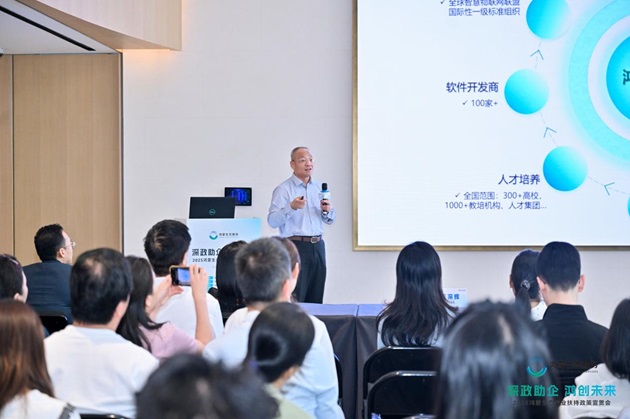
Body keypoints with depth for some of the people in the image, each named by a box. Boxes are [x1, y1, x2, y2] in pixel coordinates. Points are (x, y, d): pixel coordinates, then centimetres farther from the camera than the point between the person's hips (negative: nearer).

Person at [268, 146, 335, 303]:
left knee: (316, 299, 7)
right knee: (295, 301, -8)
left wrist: (327, 211, -5)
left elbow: (330, 220, 17)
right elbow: (272, 221, -14)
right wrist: (291, 207, -27)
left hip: (318, 246, 6)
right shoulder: (283, 189, -4)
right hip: (295, 246, -6)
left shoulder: (319, 187, 15)